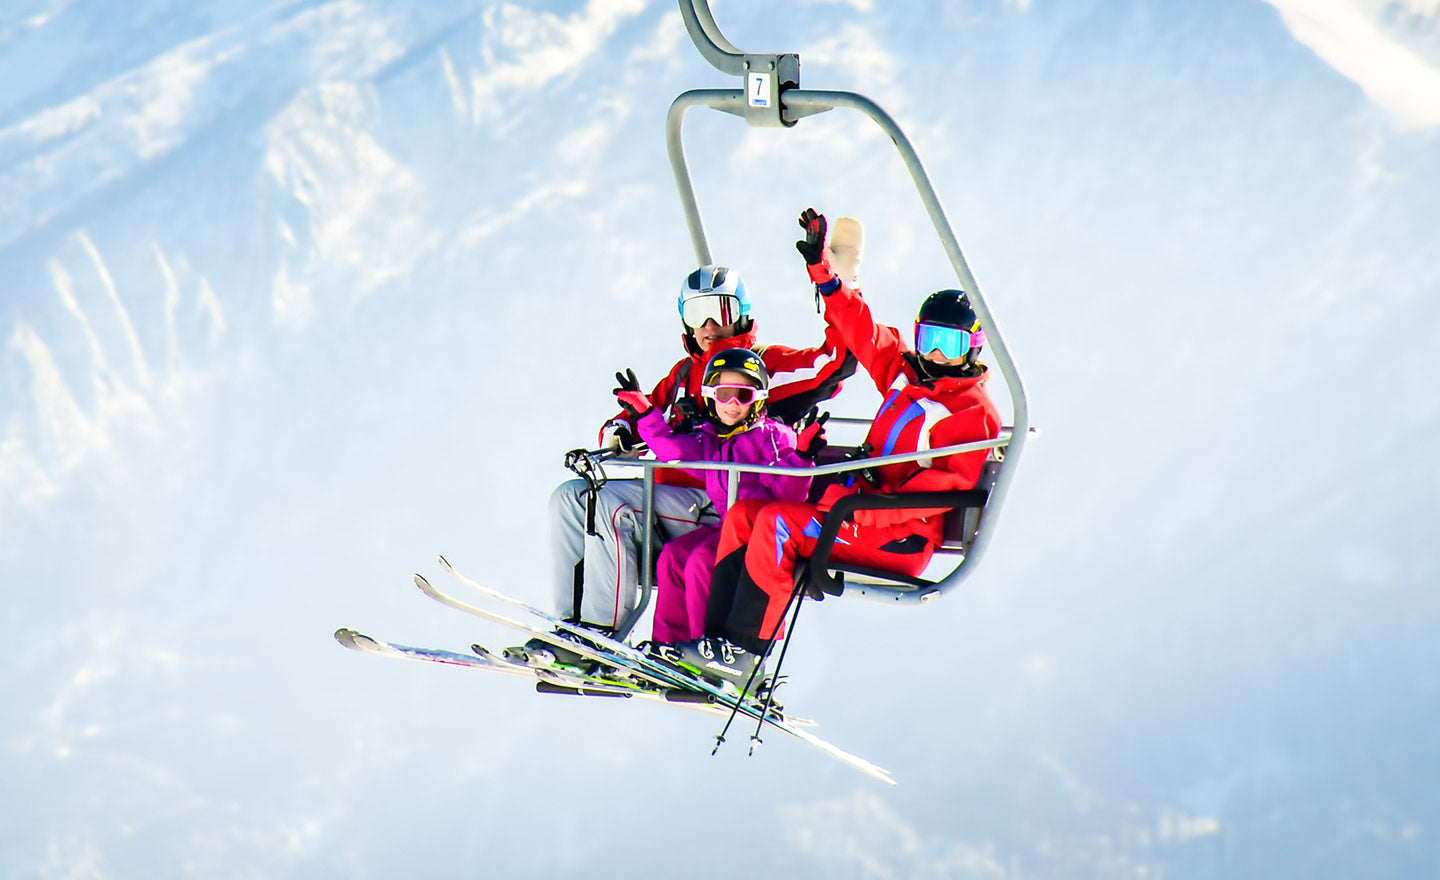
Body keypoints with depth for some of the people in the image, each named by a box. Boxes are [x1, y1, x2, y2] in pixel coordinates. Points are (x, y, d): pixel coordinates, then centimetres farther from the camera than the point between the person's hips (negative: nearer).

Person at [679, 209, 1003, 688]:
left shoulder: (973, 413, -8)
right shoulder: (905, 373, 16)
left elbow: (948, 486, -19)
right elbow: (858, 326, 22)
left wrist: (866, 510, -27)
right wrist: (821, 266, 14)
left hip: (899, 539, -9)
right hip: (862, 506, 9)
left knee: (778, 523, -25)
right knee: (743, 516, -1)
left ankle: (744, 651, -23)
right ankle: (719, 638, -11)